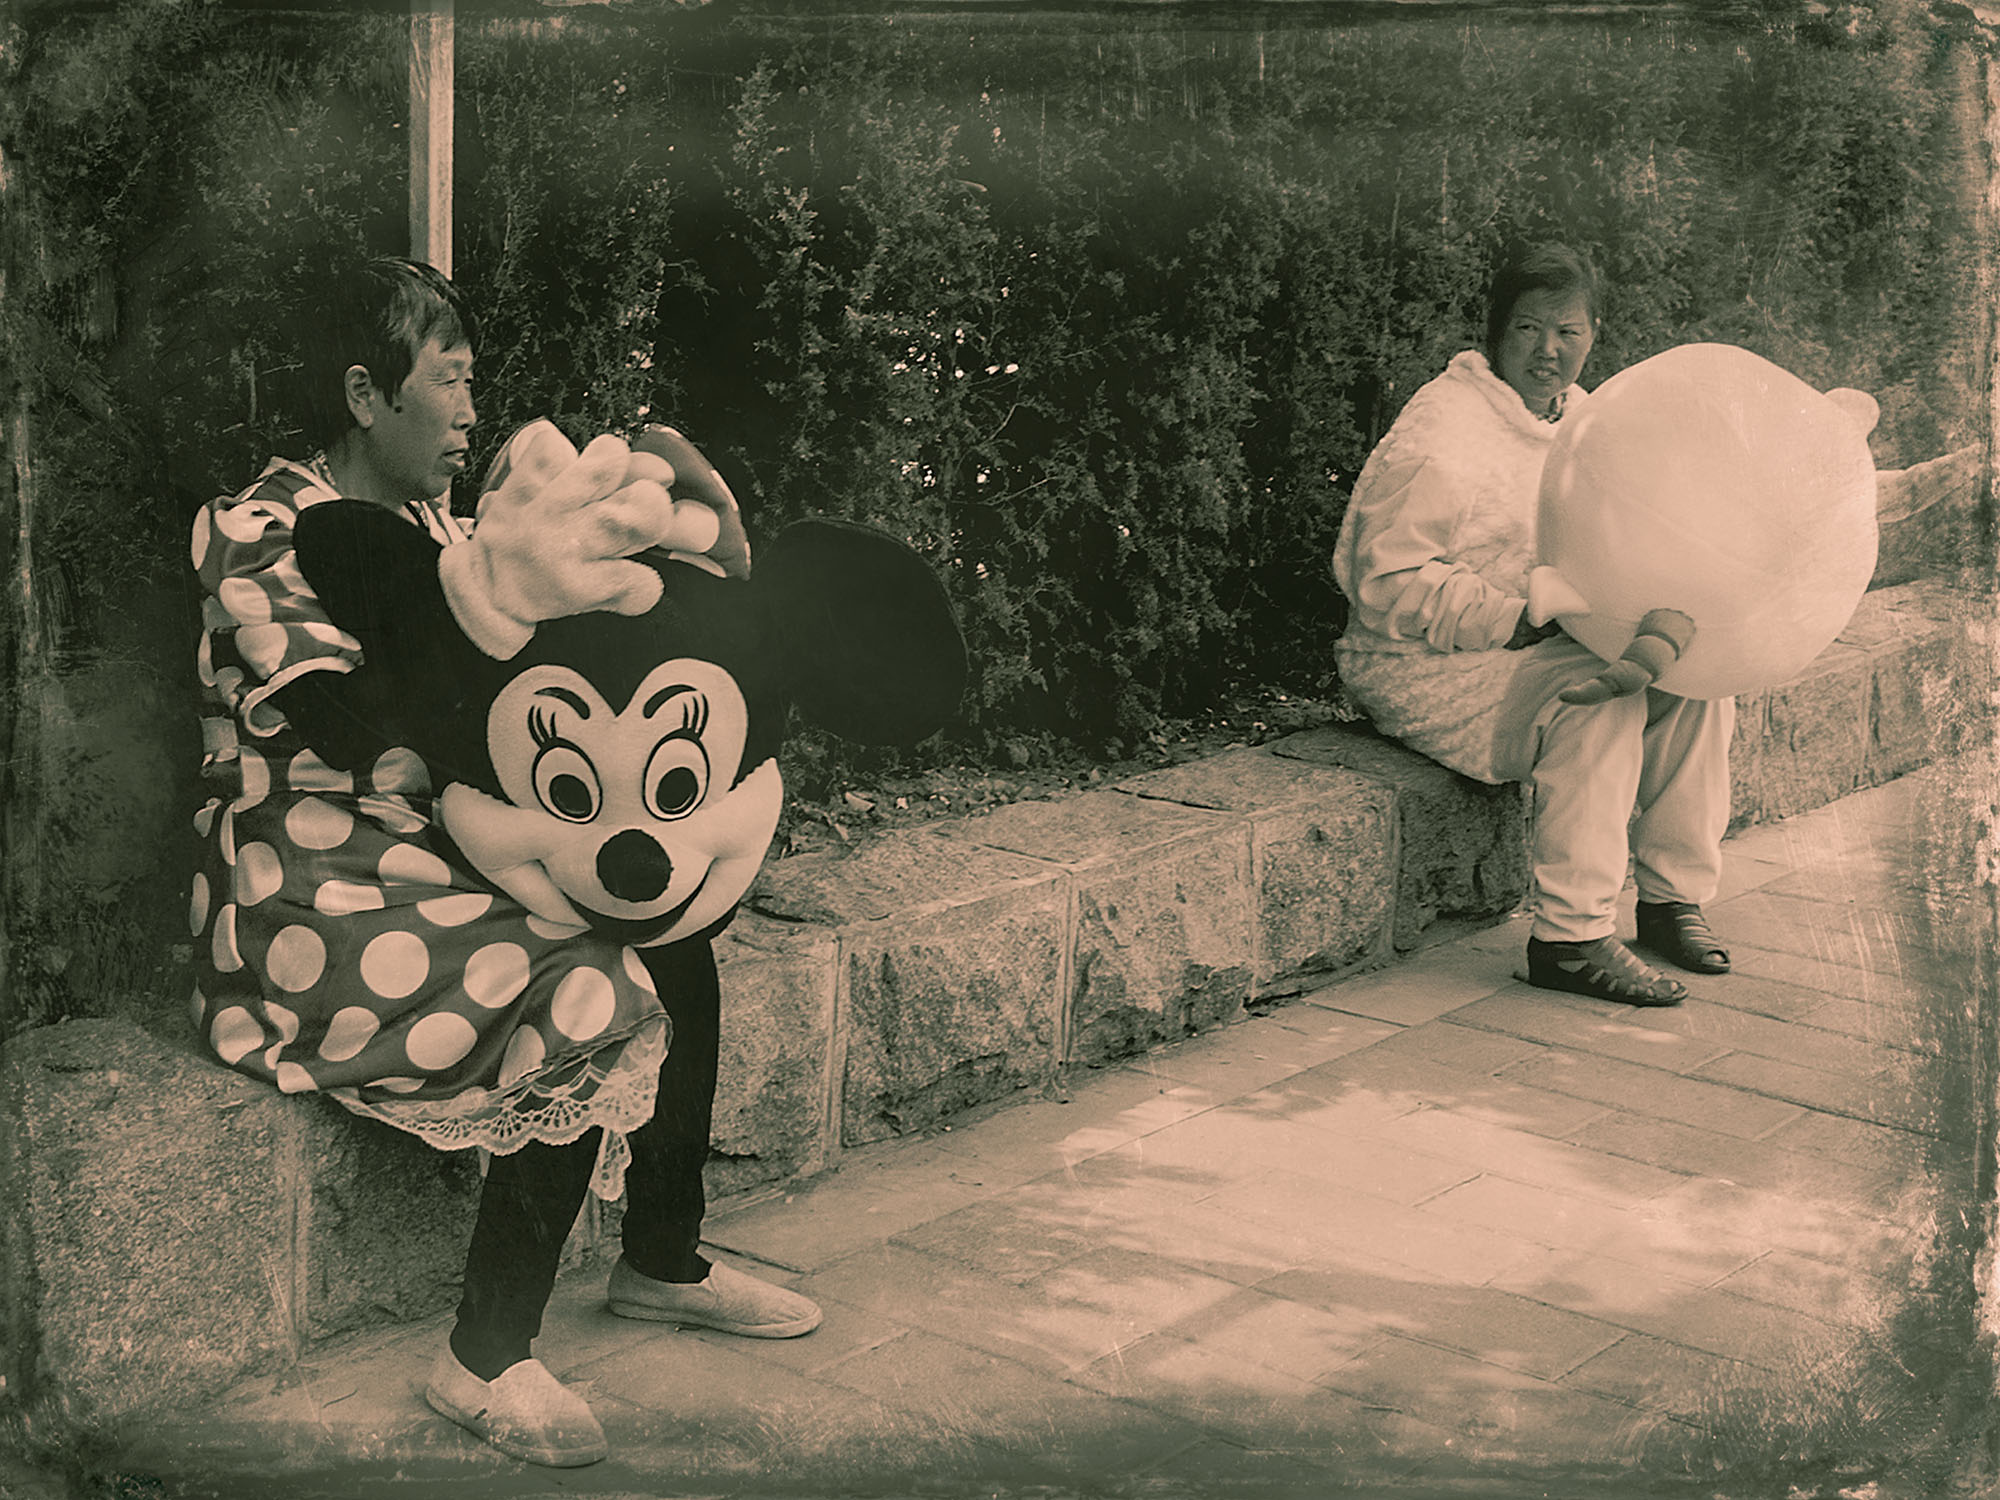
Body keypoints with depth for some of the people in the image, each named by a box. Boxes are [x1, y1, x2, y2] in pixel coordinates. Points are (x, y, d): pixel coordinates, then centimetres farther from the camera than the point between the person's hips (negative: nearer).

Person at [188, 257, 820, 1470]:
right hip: (309, 904, -9)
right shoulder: (260, 534, -14)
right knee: (597, 1001, -24)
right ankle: (486, 1361, -15)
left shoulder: (435, 525, 13)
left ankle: (666, 1261, 16)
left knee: (675, 938, -1)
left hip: (433, 862, 9)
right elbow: (363, 731, -25)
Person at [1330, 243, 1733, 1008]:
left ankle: (1673, 897, 1)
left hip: (1553, 645, 8)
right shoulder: (1440, 434, -17)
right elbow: (1390, 585, -21)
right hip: (1431, 669, -8)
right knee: (1600, 693, -30)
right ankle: (1570, 939, -26)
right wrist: (1522, 617, -29)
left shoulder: (1580, 416, 10)